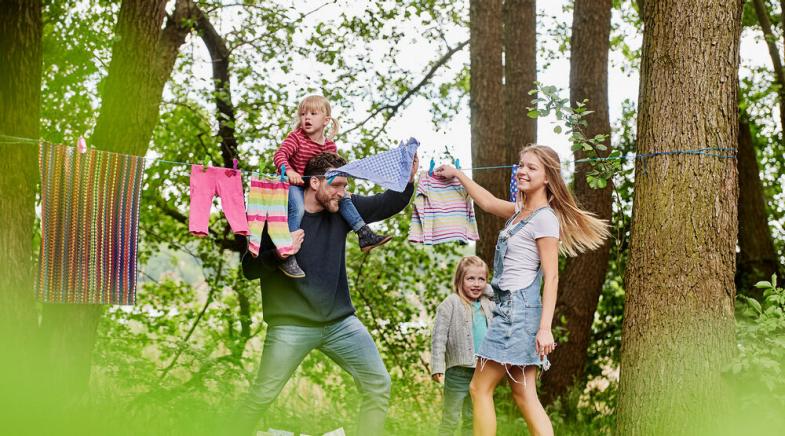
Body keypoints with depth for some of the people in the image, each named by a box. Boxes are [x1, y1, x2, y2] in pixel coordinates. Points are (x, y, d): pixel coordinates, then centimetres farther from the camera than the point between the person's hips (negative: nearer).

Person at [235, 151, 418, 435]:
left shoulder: (343, 210, 3)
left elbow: (389, 204, 8)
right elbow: (249, 269, -10)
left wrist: (408, 179, -11)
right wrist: (278, 254, -29)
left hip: (340, 322, 5)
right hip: (291, 324, -5)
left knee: (379, 386, 0)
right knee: (261, 397, -5)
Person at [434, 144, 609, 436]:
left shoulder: (544, 219, -12)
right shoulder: (521, 211, 14)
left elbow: (551, 277, -17)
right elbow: (488, 203, 34)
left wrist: (545, 328, -23)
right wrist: (458, 175, 41)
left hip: (520, 309, -9)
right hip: (509, 308, 9)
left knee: (479, 388, -5)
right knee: (524, 395, 4)